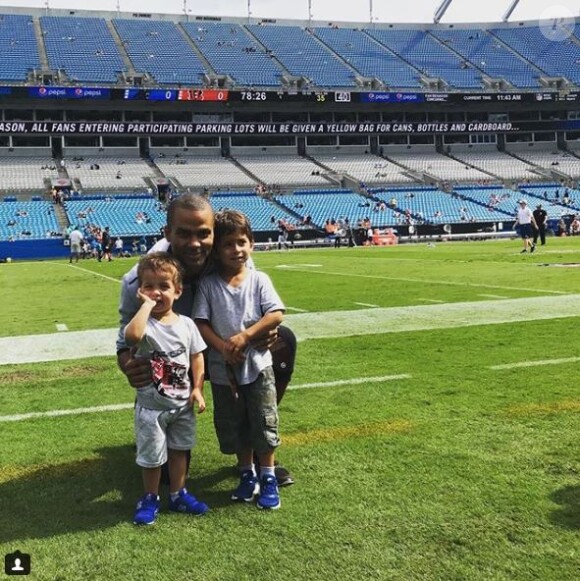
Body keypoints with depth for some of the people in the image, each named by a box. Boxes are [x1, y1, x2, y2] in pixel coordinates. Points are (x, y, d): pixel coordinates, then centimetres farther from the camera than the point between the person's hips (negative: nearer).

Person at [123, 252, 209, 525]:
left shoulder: (186, 324, -4)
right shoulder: (145, 323, -18)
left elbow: (197, 356, 4)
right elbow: (131, 336, -42)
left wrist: (197, 389, -4)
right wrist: (147, 305, -33)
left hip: (182, 403, 4)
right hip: (152, 406, -4)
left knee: (179, 450, 19)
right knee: (152, 455, 10)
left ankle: (178, 494, 36)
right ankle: (150, 498, 31)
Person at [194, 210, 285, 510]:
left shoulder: (259, 279, -3)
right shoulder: (208, 284, -3)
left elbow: (276, 314, -11)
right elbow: (201, 323, -7)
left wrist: (245, 335, -19)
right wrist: (223, 347, -20)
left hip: (257, 364, -1)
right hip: (223, 368, 1)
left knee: (264, 422, 5)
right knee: (233, 426, 12)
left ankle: (268, 477, 22)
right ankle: (247, 473, 31)